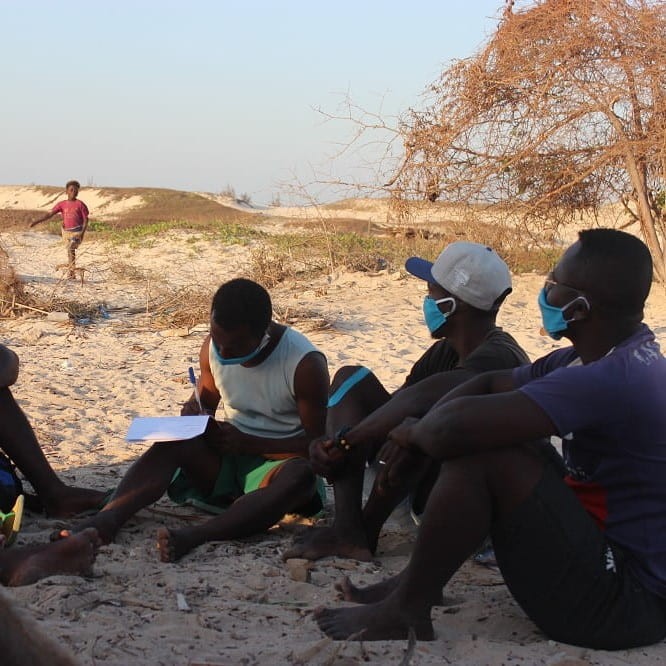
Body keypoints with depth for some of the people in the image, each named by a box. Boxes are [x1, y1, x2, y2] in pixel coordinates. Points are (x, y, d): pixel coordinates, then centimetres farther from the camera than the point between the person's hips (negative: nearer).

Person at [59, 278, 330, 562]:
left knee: (300, 475, -39)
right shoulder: (214, 346, -4)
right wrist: (194, 415, -14)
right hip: (227, 457, 4)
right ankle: (108, 518, -46)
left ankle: (193, 536, -56)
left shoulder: (305, 363, -19)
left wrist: (246, 443, -24)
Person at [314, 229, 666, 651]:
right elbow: (491, 384, 14)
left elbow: (455, 425, -32)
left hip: (624, 602, -10)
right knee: (481, 438, 12)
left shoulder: (610, 381, -27)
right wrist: (417, 434, -2)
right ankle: (419, 582, 15)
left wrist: (416, 431, -9)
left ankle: (405, 611, -4)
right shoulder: (611, 359, 5)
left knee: (482, 453, -20)